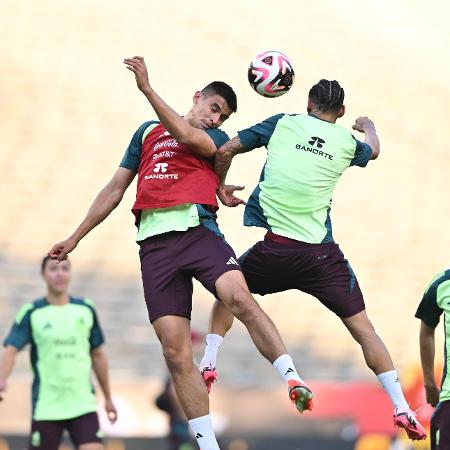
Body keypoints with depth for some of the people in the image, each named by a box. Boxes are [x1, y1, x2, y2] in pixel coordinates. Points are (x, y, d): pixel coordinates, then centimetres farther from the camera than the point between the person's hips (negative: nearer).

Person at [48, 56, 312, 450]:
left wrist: (147, 89, -10)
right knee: (175, 351, -7)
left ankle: (292, 380, -34)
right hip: (154, 243, 2)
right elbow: (115, 189, 30)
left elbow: (187, 137, -8)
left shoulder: (216, 139, 16)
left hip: (197, 229, -2)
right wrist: (76, 238, 28)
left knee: (239, 297, -32)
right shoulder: (147, 132, 26)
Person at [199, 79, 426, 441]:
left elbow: (226, 150, 5)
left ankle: (209, 362, 17)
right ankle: (401, 408, -1)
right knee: (362, 326, 6)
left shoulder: (283, 123, 6)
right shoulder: (347, 141, 9)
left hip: (267, 246, 0)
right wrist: (368, 127, 57)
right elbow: (374, 150, 34)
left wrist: (221, 189, 24)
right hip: (318, 254, 0)